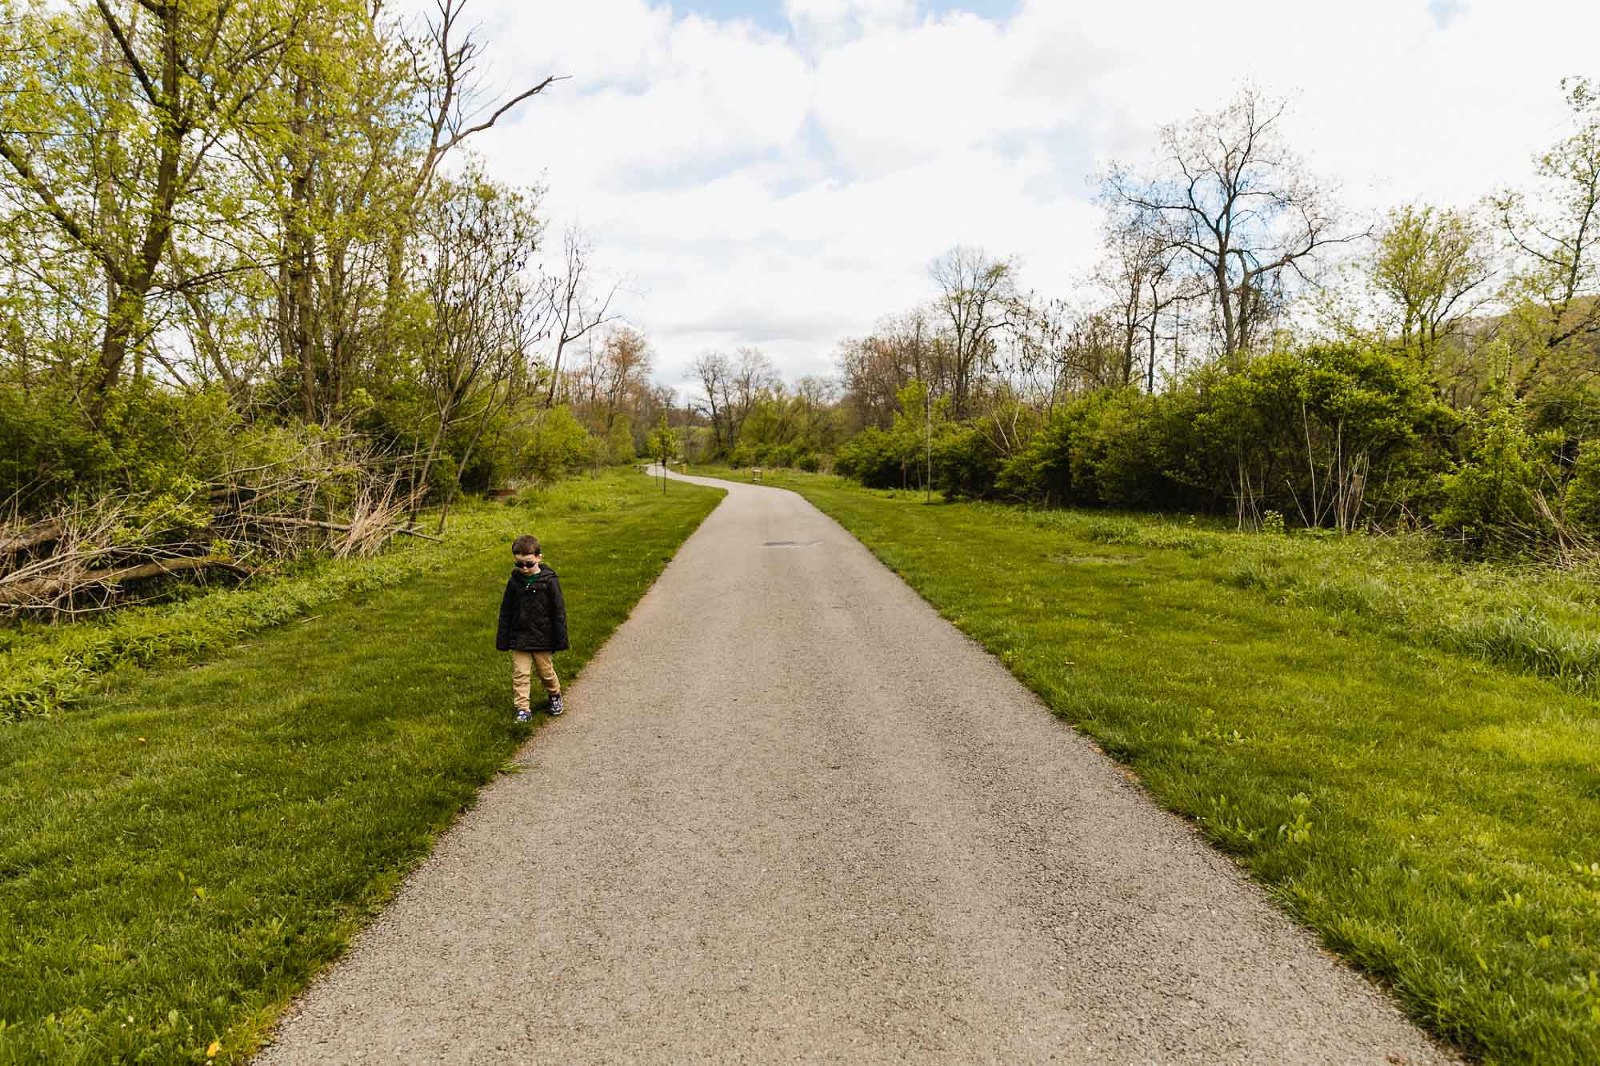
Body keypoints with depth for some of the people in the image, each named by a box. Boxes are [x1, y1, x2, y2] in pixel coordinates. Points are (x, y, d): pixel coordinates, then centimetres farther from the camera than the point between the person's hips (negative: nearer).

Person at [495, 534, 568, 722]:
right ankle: (523, 709, 9)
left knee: (546, 671, 13)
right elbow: (505, 611, 6)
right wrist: (502, 639, 5)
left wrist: (560, 639, -7)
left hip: (542, 638, -2)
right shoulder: (515, 581, -2)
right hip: (519, 638, 2)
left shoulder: (549, 581, -11)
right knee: (520, 674, 0)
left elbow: (559, 612, -6)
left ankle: (555, 695, 39)